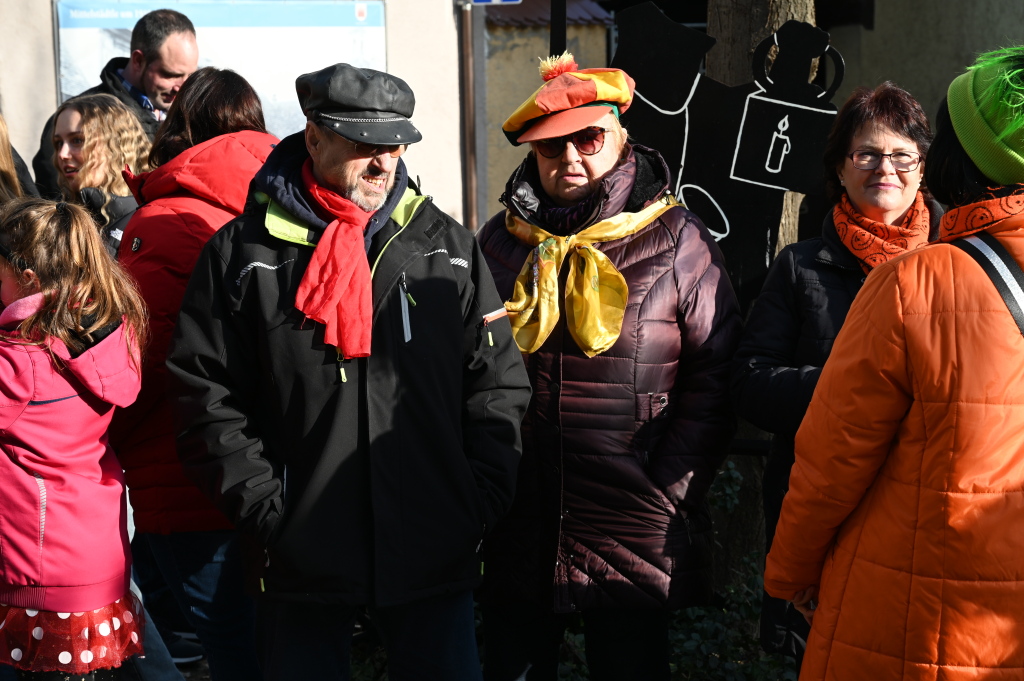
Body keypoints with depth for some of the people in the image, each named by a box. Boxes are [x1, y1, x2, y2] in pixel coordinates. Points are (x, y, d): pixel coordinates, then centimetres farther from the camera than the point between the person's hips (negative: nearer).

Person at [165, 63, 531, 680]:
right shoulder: (242, 255, 0)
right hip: (304, 559, -1)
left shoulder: (450, 248, 7)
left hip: (437, 558, 2)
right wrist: (271, 512, -9)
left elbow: (500, 386, 8)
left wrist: (480, 502, -2)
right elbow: (209, 401, -2)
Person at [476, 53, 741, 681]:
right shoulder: (501, 242, 7)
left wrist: (668, 494, -11)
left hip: (637, 546, -3)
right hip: (516, 536, 3)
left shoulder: (676, 241, -3)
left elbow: (716, 376, -4)